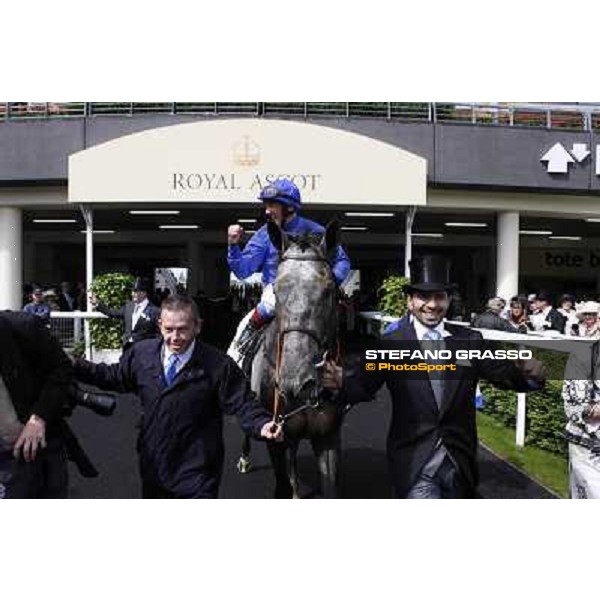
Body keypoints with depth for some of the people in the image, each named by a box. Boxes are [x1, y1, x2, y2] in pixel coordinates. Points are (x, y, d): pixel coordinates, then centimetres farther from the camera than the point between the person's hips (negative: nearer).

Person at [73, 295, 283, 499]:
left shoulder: (219, 365, -18)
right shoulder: (142, 352, -4)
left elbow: (242, 403, -17)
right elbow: (115, 376, 12)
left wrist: (262, 425, -35)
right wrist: (75, 367, 8)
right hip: (152, 465, 5)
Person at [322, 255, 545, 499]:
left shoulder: (470, 340, -1)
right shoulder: (391, 343, -9)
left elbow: (505, 374, -2)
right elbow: (363, 386, -10)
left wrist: (530, 373, -24)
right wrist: (342, 382, -32)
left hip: (460, 461, 4)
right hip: (414, 462, -3)